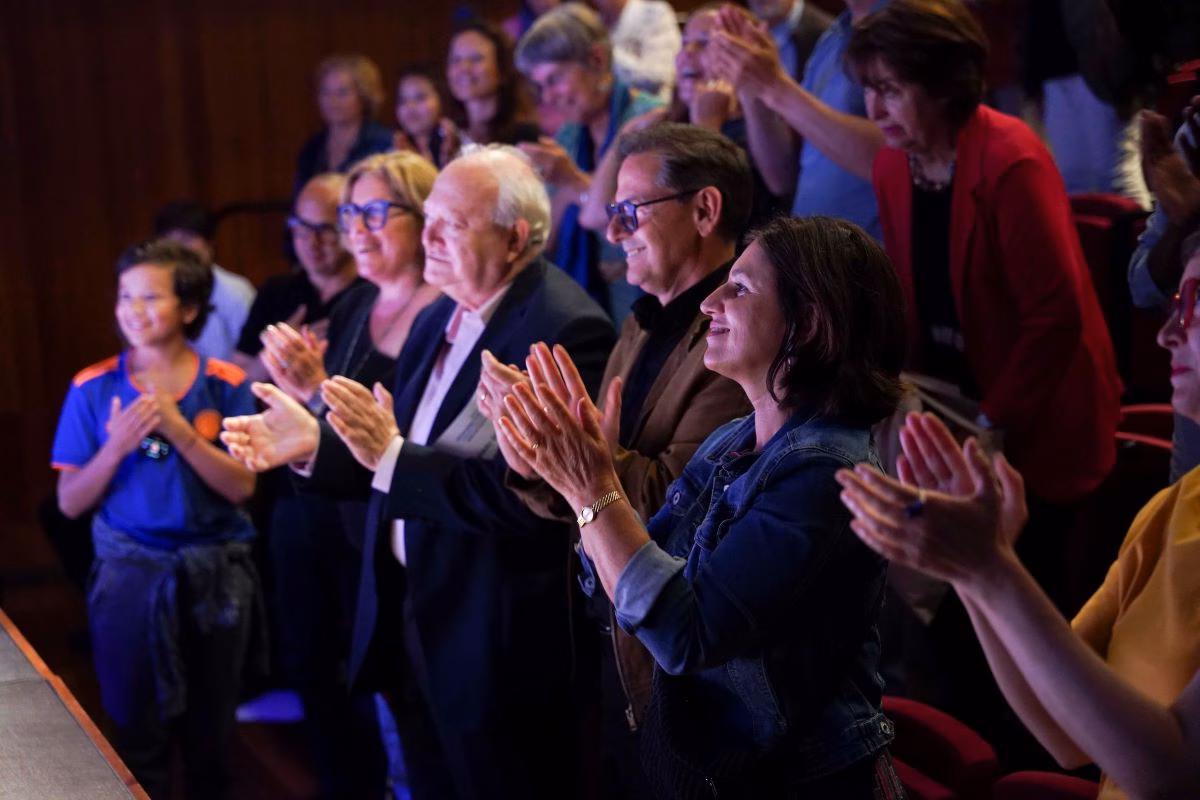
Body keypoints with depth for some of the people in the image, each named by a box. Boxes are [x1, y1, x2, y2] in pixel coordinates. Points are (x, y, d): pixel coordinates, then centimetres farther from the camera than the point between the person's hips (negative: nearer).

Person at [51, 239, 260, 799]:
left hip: (215, 572, 1)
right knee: (138, 732, 8)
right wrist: (116, 446, -20)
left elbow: (242, 487, -10)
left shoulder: (225, 385, -4)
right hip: (130, 573, 0)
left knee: (211, 729, 13)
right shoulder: (94, 388, -5)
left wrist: (180, 431, -21)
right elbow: (70, 503, -4)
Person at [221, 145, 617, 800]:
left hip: (497, 645, -8)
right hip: (414, 622, 8)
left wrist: (391, 455, -29)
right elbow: (409, 462, 11)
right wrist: (314, 444, -4)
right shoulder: (438, 320, 10)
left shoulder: (566, 330, -19)